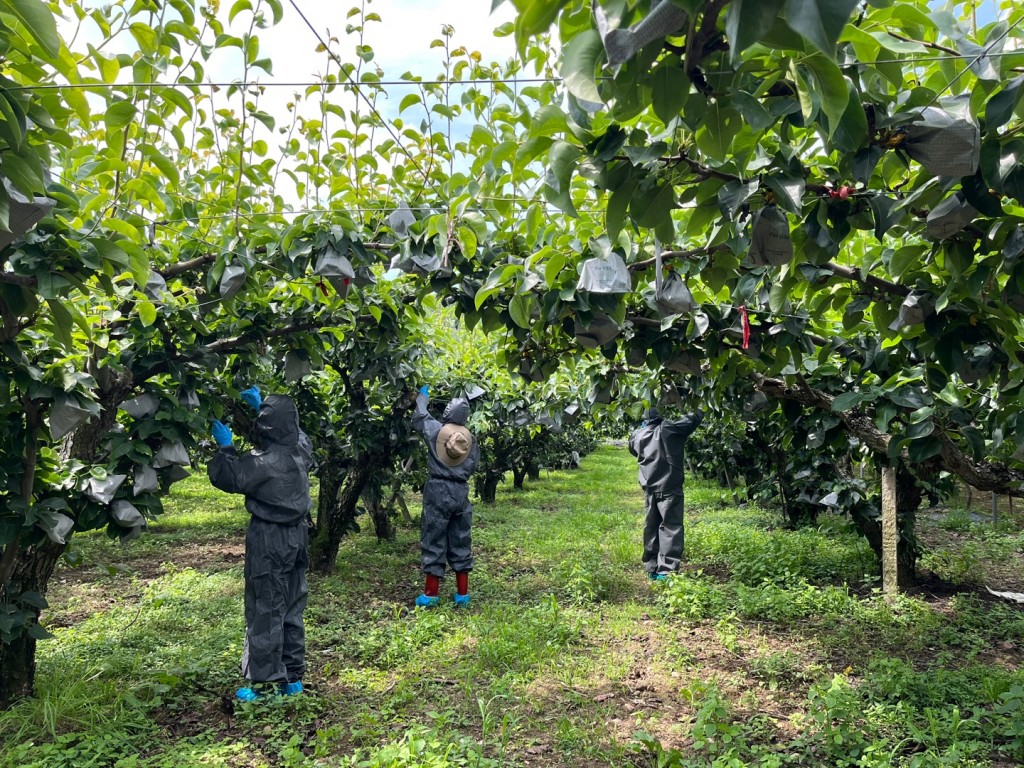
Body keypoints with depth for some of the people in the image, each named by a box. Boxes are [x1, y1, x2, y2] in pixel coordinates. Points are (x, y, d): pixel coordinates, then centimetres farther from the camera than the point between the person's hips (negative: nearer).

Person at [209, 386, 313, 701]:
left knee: (265, 610, 3)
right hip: (298, 534, 7)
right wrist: (263, 404, 22)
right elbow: (292, 429, 20)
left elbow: (226, 477, -12)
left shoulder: (264, 462, -22)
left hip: (270, 539, -7)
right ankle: (293, 676, 25)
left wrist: (225, 446, 1)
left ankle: (266, 682, 11)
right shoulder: (302, 449, -2)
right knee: (292, 607, 15)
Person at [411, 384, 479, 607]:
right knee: (460, 543, 10)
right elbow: (472, 466, 4)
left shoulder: (436, 429, -5)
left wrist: (423, 395, 29)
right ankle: (463, 595, 15)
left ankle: (431, 595, 5)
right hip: (461, 492, 3)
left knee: (434, 542, 3)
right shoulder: (470, 438, 1)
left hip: (438, 490, -3)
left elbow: (419, 417, 13)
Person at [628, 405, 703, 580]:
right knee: (671, 527, -5)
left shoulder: (637, 436, 5)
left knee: (652, 527, 13)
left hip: (650, 488, 5)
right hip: (669, 487, -5)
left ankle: (651, 568, 18)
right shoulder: (668, 429, -8)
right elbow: (691, 421, -3)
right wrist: (700, 410, 15)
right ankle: (666, 570, -11)